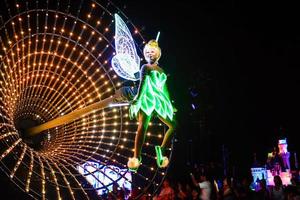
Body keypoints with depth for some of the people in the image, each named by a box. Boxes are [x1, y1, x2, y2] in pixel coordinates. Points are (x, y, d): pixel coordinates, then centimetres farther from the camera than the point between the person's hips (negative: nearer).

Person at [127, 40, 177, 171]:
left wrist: (169, 104, 22)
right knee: (142, 127, -16)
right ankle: (136, 158, -18)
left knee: (174, 126, 3)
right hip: (147, 100, -6)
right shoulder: (145, 67, 6)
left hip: (160, 101, 6)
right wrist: (137, 99, -15)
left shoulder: (161, 70, 21)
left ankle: (162, 150, 9)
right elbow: (142, 84, -3)